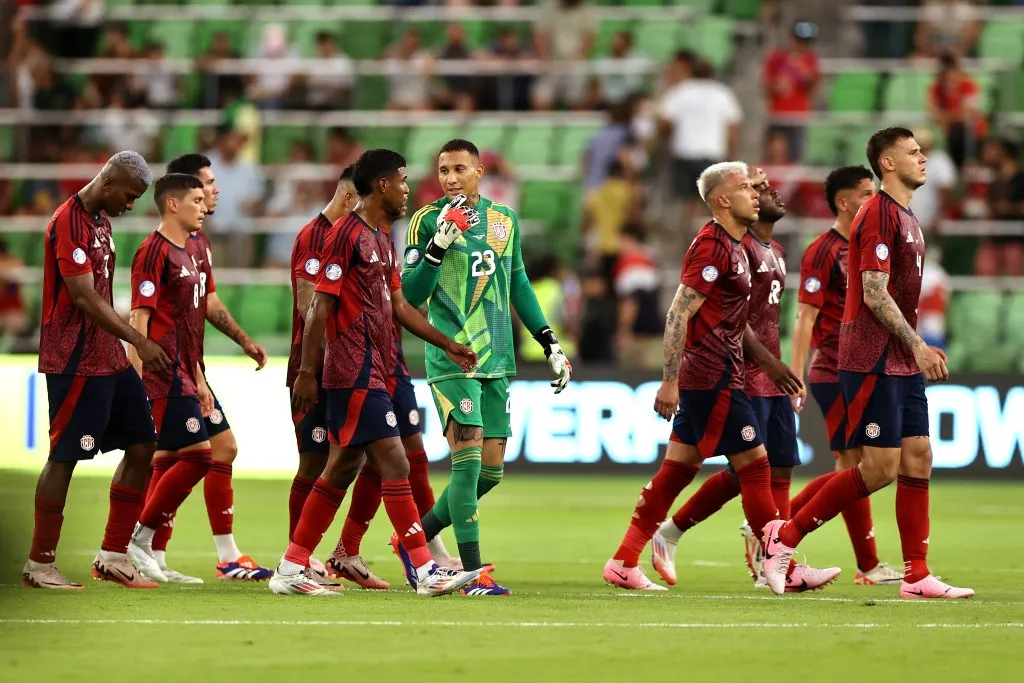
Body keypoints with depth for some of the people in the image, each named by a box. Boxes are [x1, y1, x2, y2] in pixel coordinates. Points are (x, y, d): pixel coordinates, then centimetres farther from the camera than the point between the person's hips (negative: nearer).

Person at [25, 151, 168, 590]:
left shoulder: (101, 220, 14)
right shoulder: (69, 223, -16)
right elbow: (85, 298, -21)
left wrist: (127, 345, 19)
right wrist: (139, 341, -23)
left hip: (109, 358, 10)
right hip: (76, 363, -10)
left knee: (142, 446, 8)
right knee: (64, 457, -5)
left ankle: (113, 556, 13)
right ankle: (39, 566, 3)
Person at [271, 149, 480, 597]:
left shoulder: (382, 238, 17)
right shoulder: (347, 234, -12)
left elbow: (398, 305, 24)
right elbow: (320, 304, -14)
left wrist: (448, 345, 21)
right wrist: (306, 372, -16)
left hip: (371, 372, 10)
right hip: (356, 373, -10)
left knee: (343, 468, 10)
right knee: (394, 464, -10)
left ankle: (291, 570, 13)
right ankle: (424, 571, -8)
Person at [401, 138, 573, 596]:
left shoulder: (504, 219, 12)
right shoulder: (429, 220, -3)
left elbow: (518, 284, 22)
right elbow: (411, 295, -6)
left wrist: (549, 343, 17)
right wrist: (438, 246, -20)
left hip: (496, 360, 6)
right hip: (451, 359, -6)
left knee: (490, 469, 6)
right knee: (468, 460, -13)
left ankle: (419, 535, 23)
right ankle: (473, 573, -12)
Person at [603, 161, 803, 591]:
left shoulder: (733, 246, 17)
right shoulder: (712, 246, -15)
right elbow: (679, 314, -19)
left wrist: (768, 362, 24)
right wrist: (670, 381, -22)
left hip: (703, 377, 10)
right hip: (714, 378, -10)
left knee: (677, 469, 9)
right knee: (754, 465, -4)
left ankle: (623, 563, 10)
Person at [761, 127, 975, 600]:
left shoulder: (906, 218, 18)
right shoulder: (879, 214, -13)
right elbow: (874, 295, -19)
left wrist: (920, 349, 15)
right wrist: (917, 346, -18)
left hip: (902, 364, 10)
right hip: (873, 362, -10)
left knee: (918, 459, 4)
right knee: (880, 467, -9)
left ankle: (917, 577, 5)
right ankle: (786, 536, 0)